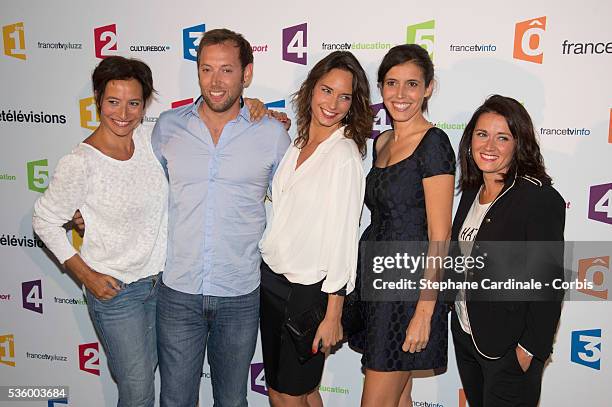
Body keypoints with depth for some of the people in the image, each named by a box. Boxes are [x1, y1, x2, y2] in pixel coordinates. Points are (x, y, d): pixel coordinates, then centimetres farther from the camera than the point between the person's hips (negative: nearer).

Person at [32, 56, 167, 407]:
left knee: (147, 369, 23)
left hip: (160, 280, 5)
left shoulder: (150, 137, -6)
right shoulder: (81, 164, -18)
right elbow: (45, 221, -8)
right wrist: (86, 276, -9)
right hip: (114, 288, -5)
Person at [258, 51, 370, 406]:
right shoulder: (296, 145, 6)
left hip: (308, 289, -7)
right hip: (271, 278, 7)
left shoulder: (345, 154, -15)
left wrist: (333, 315, -16)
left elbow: (343, 238, -17)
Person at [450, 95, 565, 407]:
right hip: (465, 335, 7)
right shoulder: (471, 191, 5)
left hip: (508, 348, -7)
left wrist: (531, 349, -17)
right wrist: (459, 321, 12)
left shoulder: (541, 199, -18)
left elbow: (548, 284, -18)